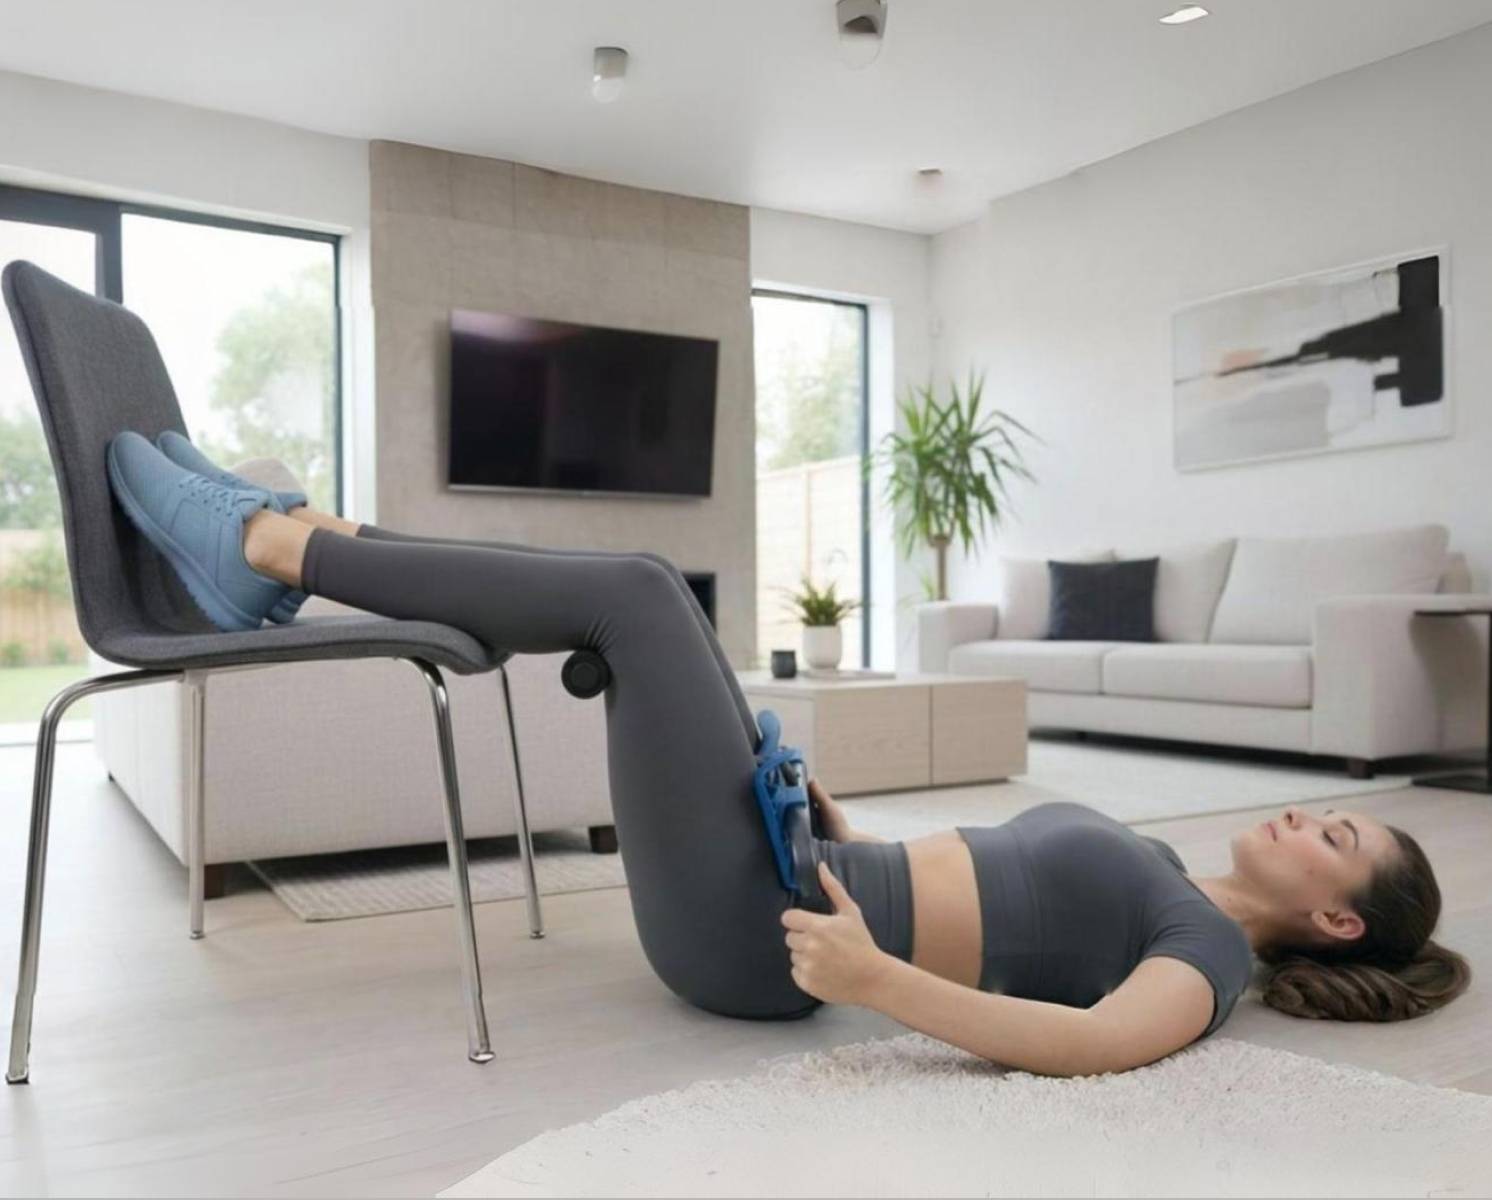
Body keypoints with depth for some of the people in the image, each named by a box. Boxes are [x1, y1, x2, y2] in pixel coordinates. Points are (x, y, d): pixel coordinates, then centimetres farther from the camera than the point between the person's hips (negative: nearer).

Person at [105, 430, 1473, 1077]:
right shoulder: (1159, 874, 21)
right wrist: (837, 828, 16)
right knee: (619, 593, 4)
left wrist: (876, 981, -36)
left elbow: (1104, 1039, -27)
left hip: (749, 928, -8)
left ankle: (263, 549, -6)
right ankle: (297, 534, 10)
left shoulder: (1214, 949, -5)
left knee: (638, 587, -16)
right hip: (782, 877, 8)